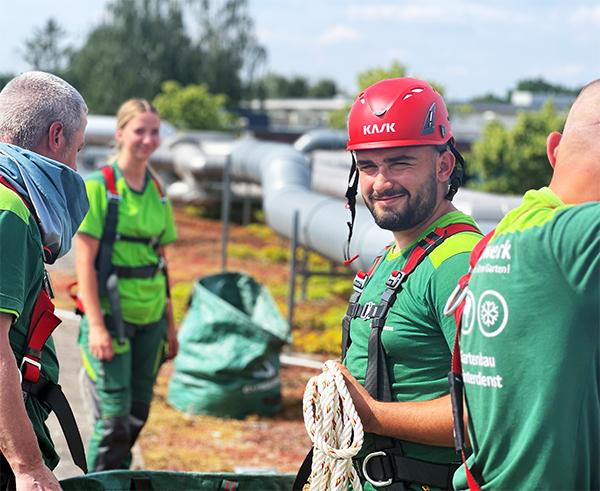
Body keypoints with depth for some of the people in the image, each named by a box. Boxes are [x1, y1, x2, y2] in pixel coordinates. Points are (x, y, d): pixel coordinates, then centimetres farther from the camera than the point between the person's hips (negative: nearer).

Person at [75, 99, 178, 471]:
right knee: (114, 417, -7)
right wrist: (96, 325, -18)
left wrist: (170, 324, 14)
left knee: (137, 415, 11)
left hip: (150, 318, 6)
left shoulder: (157, 192, 10)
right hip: (111, 315, -6)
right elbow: (85, 261, -12)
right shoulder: (98, 187, -9)